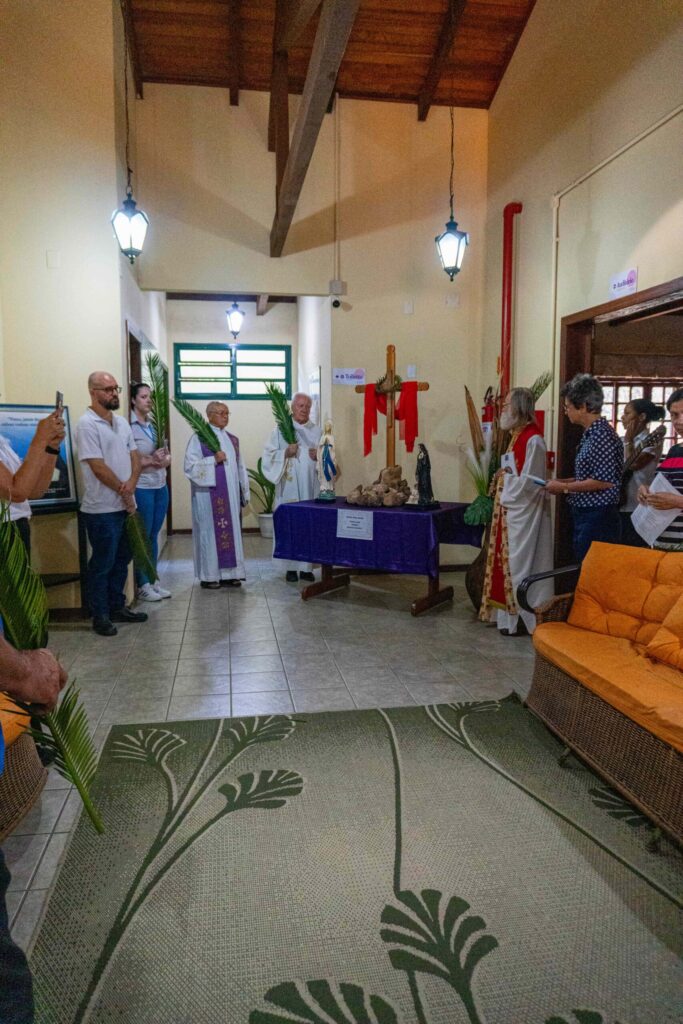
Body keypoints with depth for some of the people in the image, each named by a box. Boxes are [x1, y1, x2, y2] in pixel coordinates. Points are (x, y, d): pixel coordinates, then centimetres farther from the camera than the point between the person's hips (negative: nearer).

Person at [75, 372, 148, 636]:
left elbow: (134, 456, 10)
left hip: (125, 505, 8)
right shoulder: (87, 424, -14)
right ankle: (100, 616, 14)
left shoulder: (122, 422, 10)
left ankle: (117, 607, 29)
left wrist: (131, 483, -10)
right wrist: (123, 491, -9)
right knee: (102, 564, 2)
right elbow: (98, 467, -18)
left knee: (121, 560, 16)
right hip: (102, 510, -8)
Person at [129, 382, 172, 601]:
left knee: (154, 536, 13)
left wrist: (165, 459, -8)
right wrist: (151, 460, -19)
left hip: (161, 486, 7)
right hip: (142, 488, -7)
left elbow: (166, 456, 13)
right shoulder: (129, 426, -10)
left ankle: (153, 580, 22)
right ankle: (143, 585, 11)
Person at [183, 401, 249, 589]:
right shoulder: (199, 438, -4)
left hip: (231, 495, 6)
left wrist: (244, 492, 13)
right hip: (209, 496, -6)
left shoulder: (232, 439, 15)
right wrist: (213, 460, -20)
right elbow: (190, 466, -12)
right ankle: (209, 575, 7)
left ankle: (229, 573, 14)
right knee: (211, 532, -1)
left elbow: (240, 467, 17)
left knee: (232, 531, 6)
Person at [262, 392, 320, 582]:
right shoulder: (280, 430, 3)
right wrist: (286, 453, -17)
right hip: (289, 487, -2)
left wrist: (319, 457, -7)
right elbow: (269, 456, -2)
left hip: (310, 487, 3)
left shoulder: (316, 431, 11)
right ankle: (290, 568, 7)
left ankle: (306, 567, 10)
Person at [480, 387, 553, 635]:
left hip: (522, 510, -9)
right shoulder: (517, 435, 12)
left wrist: (505, 496, -10)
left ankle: (523, 618, 8)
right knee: (510, 559, 13)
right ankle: (510, 611, 22)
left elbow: (528, 481, -20)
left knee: (520, 561, -2)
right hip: (511, 508, 10)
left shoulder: (532, 439, -17)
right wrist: (502, 475, 3)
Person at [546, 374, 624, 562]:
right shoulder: (591, 434, 13)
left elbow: (604, 481, -21)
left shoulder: (602, 434, -16)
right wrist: (562, 483, 8)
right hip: (584, 517, 10)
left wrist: (564, 487, -14)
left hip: (598, 519, -10)